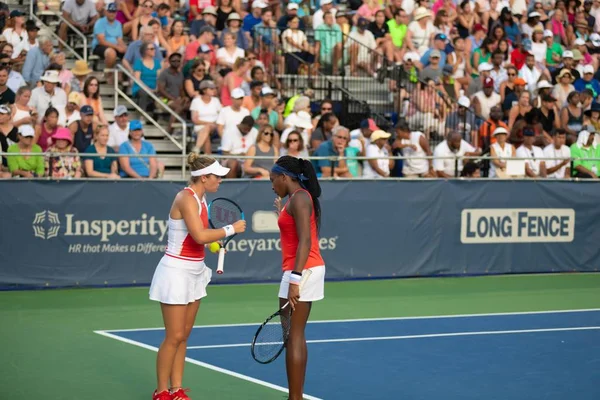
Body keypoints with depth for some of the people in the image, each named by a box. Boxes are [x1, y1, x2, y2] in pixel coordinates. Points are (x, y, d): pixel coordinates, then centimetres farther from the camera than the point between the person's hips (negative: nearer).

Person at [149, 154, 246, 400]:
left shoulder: (200, 199, 9)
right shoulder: (186, 198, -19)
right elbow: (200, 236, -29)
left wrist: (215, 245, 1)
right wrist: (231, 229, -19)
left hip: (194, 272, 9)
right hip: (176, 271, -9)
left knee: (184, 335, 11)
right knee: (174, 337, -4)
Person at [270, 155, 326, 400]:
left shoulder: (299, 198, -13)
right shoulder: (301, 198, 17)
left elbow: (305, 240, -23)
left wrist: (294, 279, -27)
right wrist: (283, 214, 25)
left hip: (302, 271, -11)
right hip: (308, 270, 11)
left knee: (293, 338, -7)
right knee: (296, 337, 13)